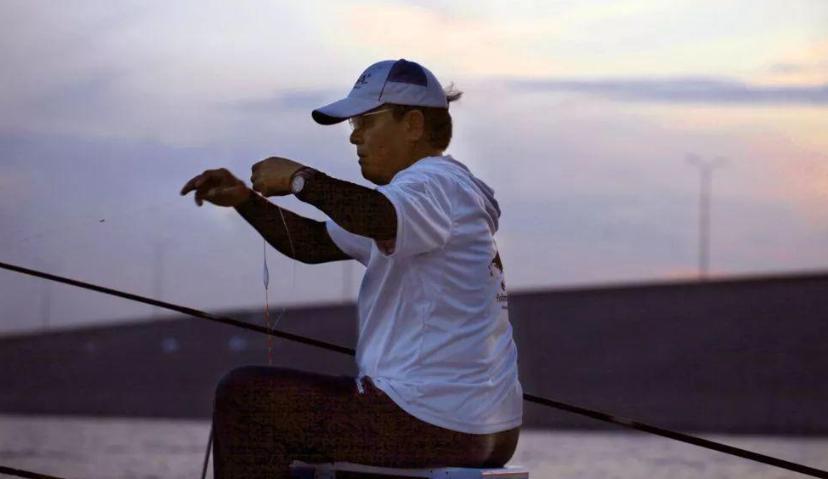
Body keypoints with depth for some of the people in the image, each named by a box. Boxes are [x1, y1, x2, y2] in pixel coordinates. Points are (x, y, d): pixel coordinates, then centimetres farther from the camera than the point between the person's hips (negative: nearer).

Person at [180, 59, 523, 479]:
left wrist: (298, 178, -21)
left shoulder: (437, 182, -13)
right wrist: (244, 199, 5)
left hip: (429, 425, -11)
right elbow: (314, 243, 20)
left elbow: (375, 216, -36)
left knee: (243, 396, -4)